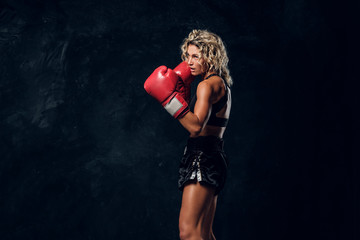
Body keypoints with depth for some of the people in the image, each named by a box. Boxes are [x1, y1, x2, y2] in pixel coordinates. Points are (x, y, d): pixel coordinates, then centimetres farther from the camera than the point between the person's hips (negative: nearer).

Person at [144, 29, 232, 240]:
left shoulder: (208, 85, -12)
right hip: (213, 157, 11)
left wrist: (170, 97, -27)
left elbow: (196, 125, -26)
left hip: (203, 158, -11)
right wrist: (182, 92, 15)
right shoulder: (222, 84, 18)